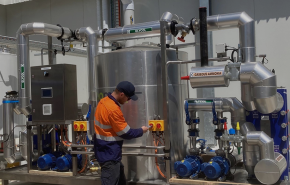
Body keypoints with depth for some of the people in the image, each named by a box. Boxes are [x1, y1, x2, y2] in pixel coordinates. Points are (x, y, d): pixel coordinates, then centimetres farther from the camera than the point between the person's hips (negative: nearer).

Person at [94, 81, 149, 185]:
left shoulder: (104, 101, 4)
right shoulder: (113, 109, -26)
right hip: (109, 154, -10)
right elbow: (125, 133, -17)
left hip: (105, 150, 10)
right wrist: (141, 131, -1)